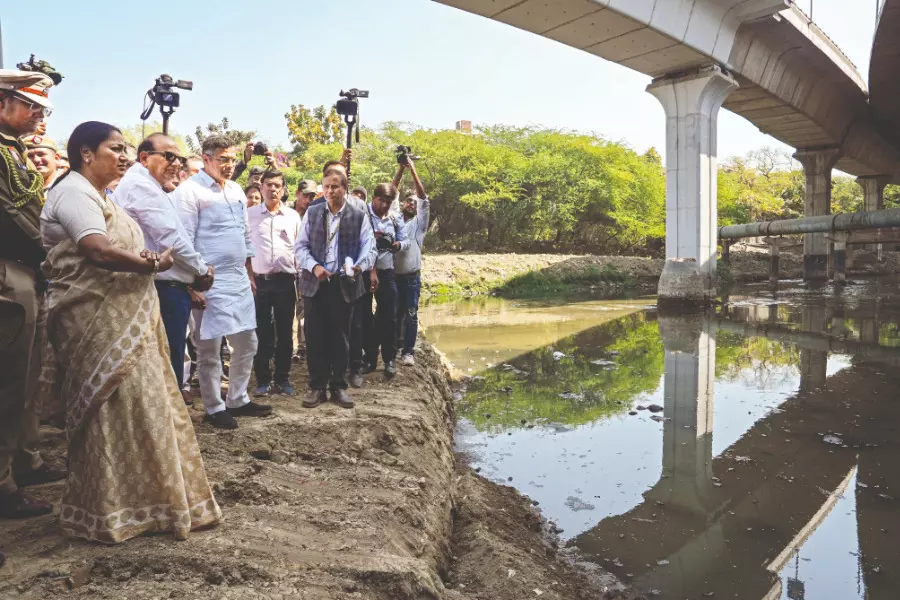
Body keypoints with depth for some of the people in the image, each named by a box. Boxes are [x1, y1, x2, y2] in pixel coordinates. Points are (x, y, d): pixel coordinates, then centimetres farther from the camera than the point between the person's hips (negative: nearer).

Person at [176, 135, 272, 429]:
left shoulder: (236, 190, 15)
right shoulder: (190, 190, -8)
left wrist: (250, 275, 19)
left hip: (240, 280, 8)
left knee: (247, 342, 13)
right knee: (210, 348, 3)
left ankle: (238, 399, 27)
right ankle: (214, 407, 17)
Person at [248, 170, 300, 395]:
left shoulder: (293, 216, 8)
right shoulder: (250, 214, 4)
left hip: (285, 280, 1)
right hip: (259, 280, -1)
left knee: (285, 332, 6)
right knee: (262, 332, 4)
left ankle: (283, 378, 16)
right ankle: (263, 379, 14)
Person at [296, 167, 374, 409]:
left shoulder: (359, 216, 2)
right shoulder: (312, 213, 8)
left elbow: (369, 248, -3)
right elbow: (301, 245, 5)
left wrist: (359, 266, -24)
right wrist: (314, 266, -13)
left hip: (344, 284, -1)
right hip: (315, 283, 1)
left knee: (340, 337, 7)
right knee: (315, 337, 4)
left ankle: (338, 387, 18)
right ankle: (317, 387, 14)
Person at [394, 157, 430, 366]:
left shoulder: (419, 222, 7)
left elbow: (424, 196, -3)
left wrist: (412, 169, -6)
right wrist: (401, 170, -1)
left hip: (412, 277, -2)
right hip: (393, 275, 2)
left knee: (411, 315, -1)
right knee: (394, 314, 11)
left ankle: (407, 351, 5)